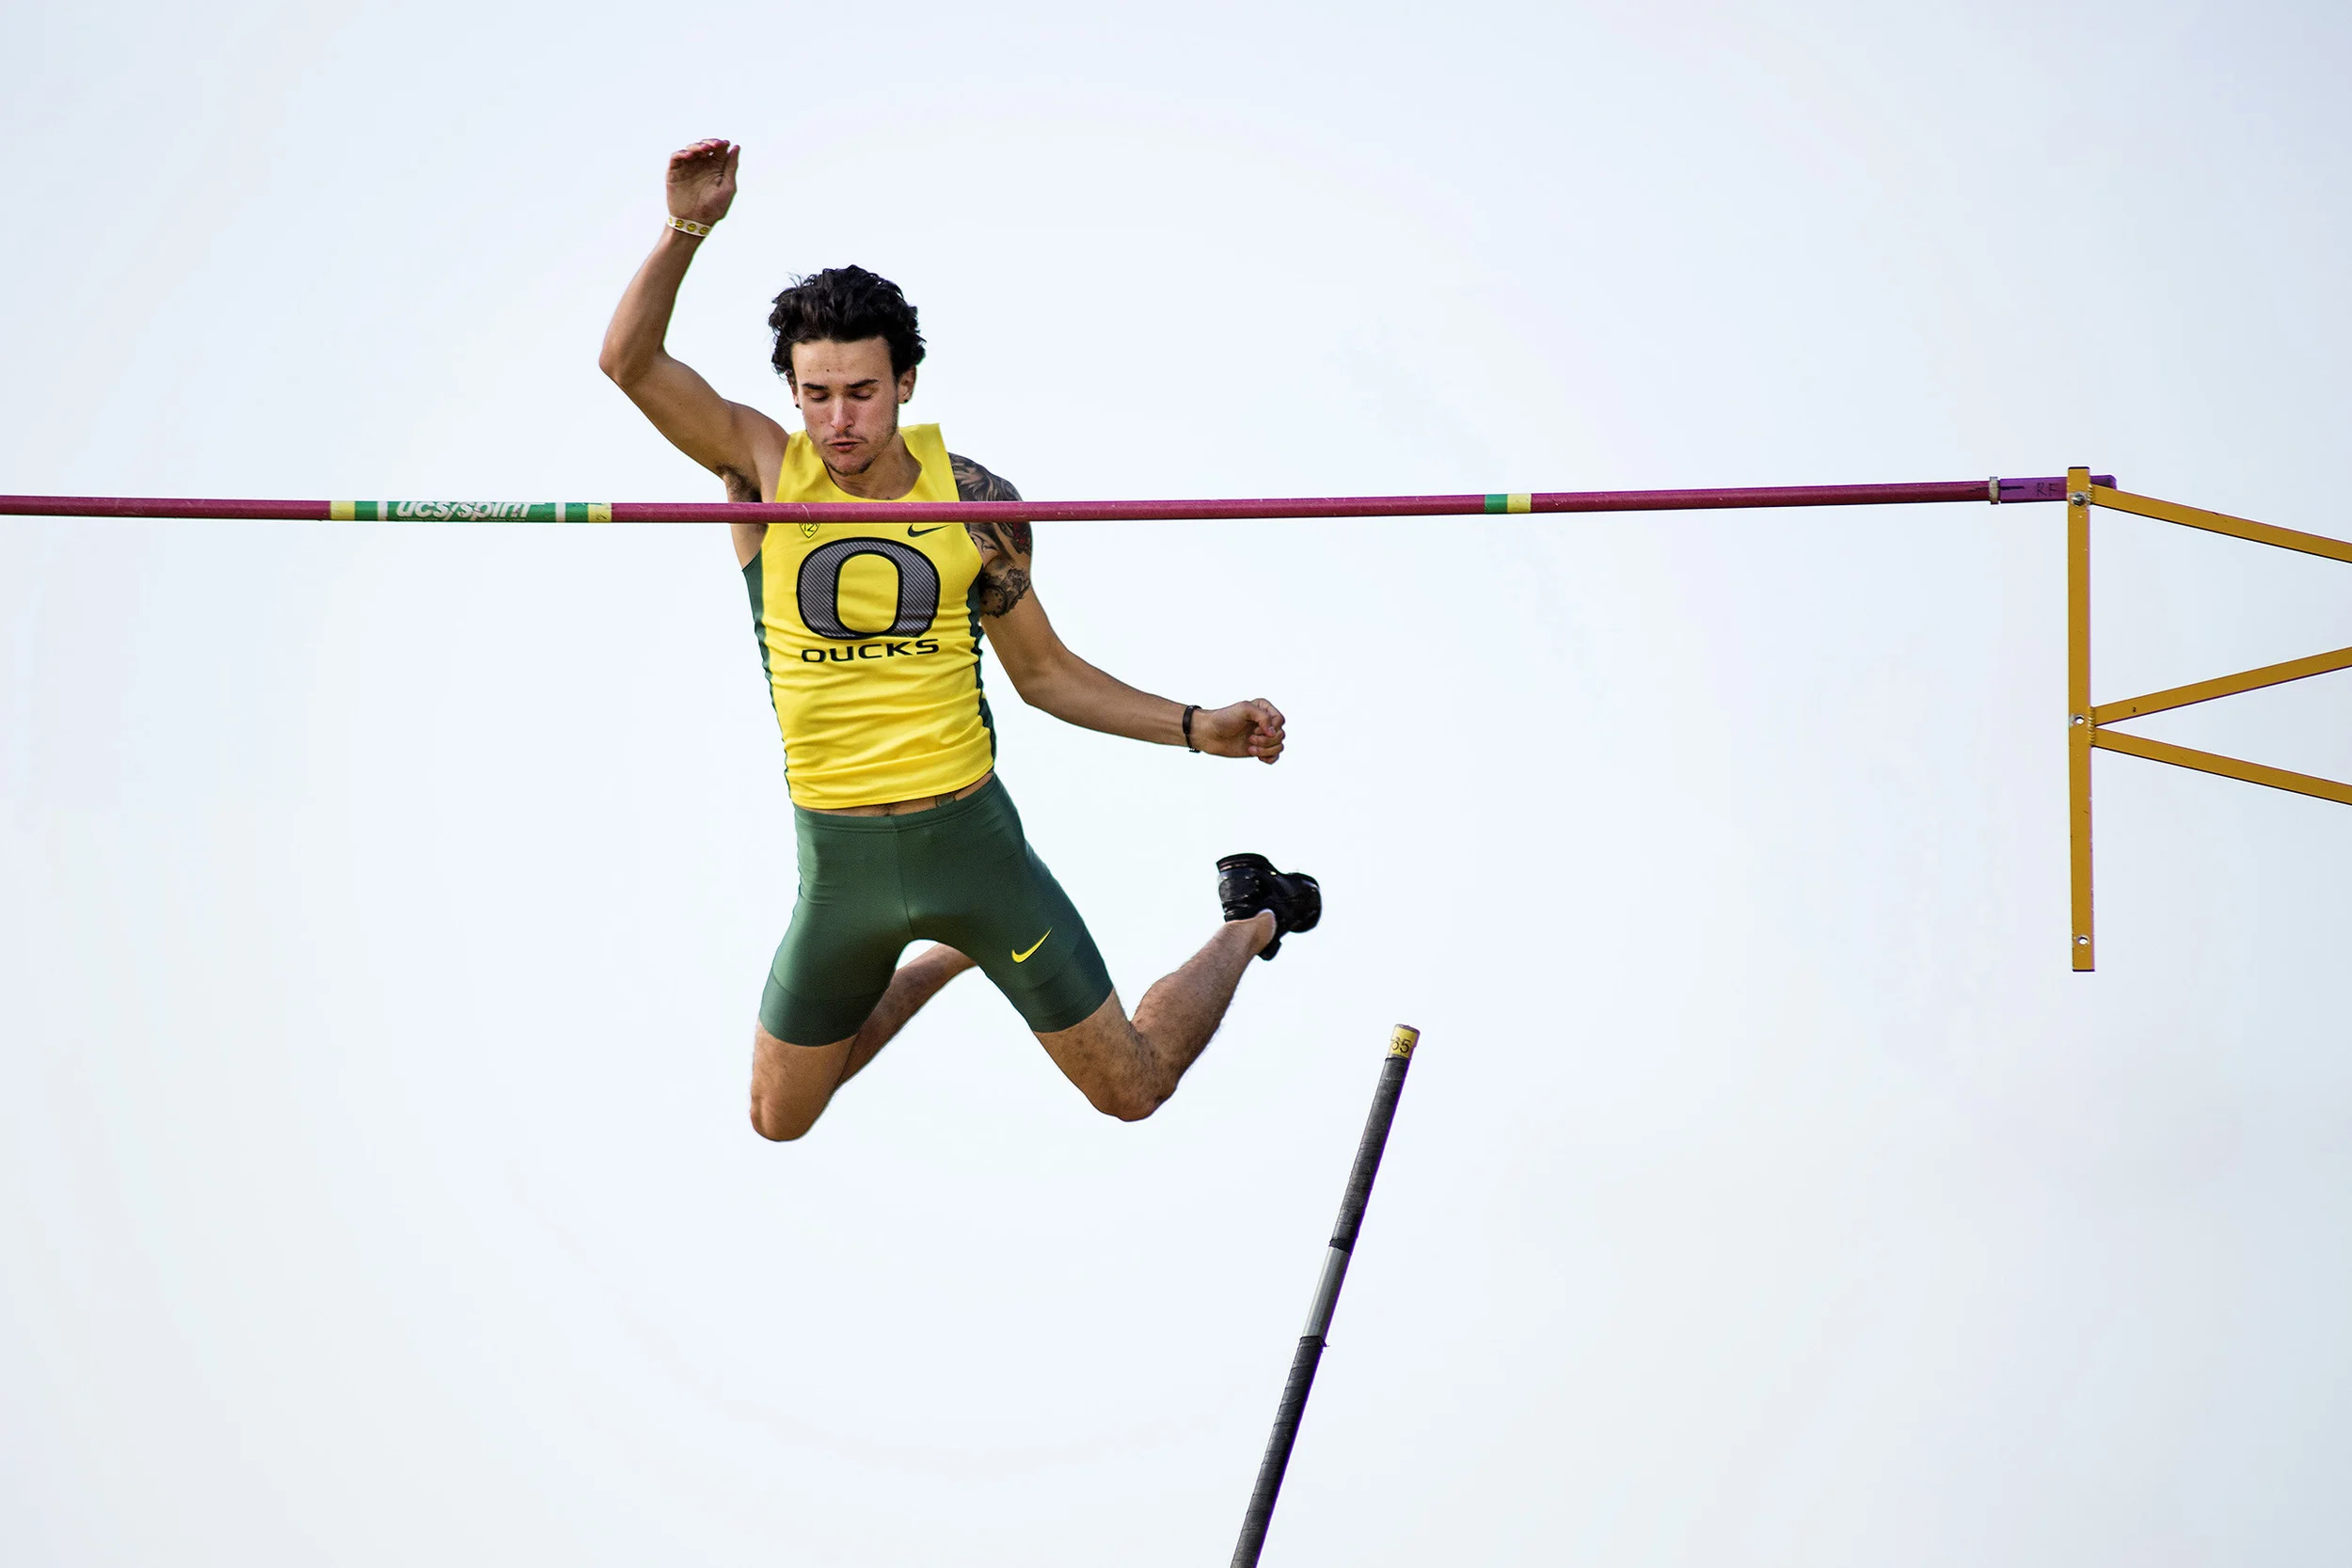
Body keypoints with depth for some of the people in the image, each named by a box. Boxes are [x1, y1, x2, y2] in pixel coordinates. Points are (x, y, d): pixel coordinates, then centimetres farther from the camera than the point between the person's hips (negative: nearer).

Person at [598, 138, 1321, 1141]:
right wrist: (687, 229, -31)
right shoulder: (765, 470, -6)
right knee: (778, 1120, 16)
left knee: (1132, 1090, 8)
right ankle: (945, 960, 40)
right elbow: (628, 360, -18)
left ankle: (1248, 924, 38)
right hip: (838, 861, 1)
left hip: (967, 835, -1)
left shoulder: (977, 503, -4)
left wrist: (1199, 728, -1)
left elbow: (1045, 673, 8)